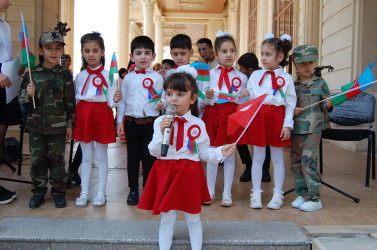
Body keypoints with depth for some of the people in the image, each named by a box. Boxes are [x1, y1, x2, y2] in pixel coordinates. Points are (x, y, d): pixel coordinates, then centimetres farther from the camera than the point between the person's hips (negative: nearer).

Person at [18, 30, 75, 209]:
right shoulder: (32, 74, 3)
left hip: (58, 125, -2)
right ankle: (39, 191, 25)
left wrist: (70, 125, 0)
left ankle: (58, 191, 21)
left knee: (57, 159, 5)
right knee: (37, 159, 9)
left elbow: (70, 102, 1)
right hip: (36, 125, 2)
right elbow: (21, 99, 8)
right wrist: (28, 94, -14)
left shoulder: (65, 75, -1)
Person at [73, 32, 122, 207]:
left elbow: (111, 103, -5)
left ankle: (101, 193, 17)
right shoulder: (80, 76, 6)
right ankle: (84, 193, 19)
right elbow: (76, 99, 12)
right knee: (86, 156, 10)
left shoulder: (108, 75, -4)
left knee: (102, 156, 6)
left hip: (102, 116, -3)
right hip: (83, 115, 3)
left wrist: (115, 99, -26)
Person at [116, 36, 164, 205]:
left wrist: (162, 104, -21)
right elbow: (122, 101, 10)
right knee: (132, 157, 11)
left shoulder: (156, 77, 1)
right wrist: (119, 121, 5)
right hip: (131, 123, 3)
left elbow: (162, 98, 2)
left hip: (150, 123, -2)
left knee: (149, 157, 5)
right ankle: (133, 190, 24)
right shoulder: (128, 78, 8)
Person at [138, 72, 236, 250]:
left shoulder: (198, 124, -1)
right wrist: (162, 133, -18)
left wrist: (221, 152, -13)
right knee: (167, 218, 11)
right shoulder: (160, 121, -2)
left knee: (193, 217, 13)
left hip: (190, 175, 0)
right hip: (166, 173, 0)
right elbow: (154, 151, -4)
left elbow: (204, 152, 3)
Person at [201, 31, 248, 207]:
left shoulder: (241, 77, 5)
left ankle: (227, 193, 17)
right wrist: (208, 97, -18)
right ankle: (210, 191, 21)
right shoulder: (209, 74, 4)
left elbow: (244, 102, 6)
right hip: (213, 115, 0)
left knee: (230, 154, 6)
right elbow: (204, 101, 2)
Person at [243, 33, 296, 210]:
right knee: (258, 157, 8)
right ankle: (256, 193, 19)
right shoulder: (255, 75, 7)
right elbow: (250, 98, 10)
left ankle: (278, 195, 22)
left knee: (277, 158, 9)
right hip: (258, 117, 2)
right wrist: (246, 96, -13)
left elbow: (290, 103, 0)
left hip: (277, 118, -1)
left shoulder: (286, 78, 0)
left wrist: (287, 125, -6)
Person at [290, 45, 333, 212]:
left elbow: (325, 106, 3)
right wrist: (292, 111, -9)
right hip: (296, 129, 4)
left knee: (308, 160, -8)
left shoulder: (320, 83, 1)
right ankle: (302, 194, 22)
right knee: (295, 161, 7)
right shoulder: (292, 85, 7)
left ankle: (314, 198, 4)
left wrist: (328, 105, -18)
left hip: (313, 129, -4)